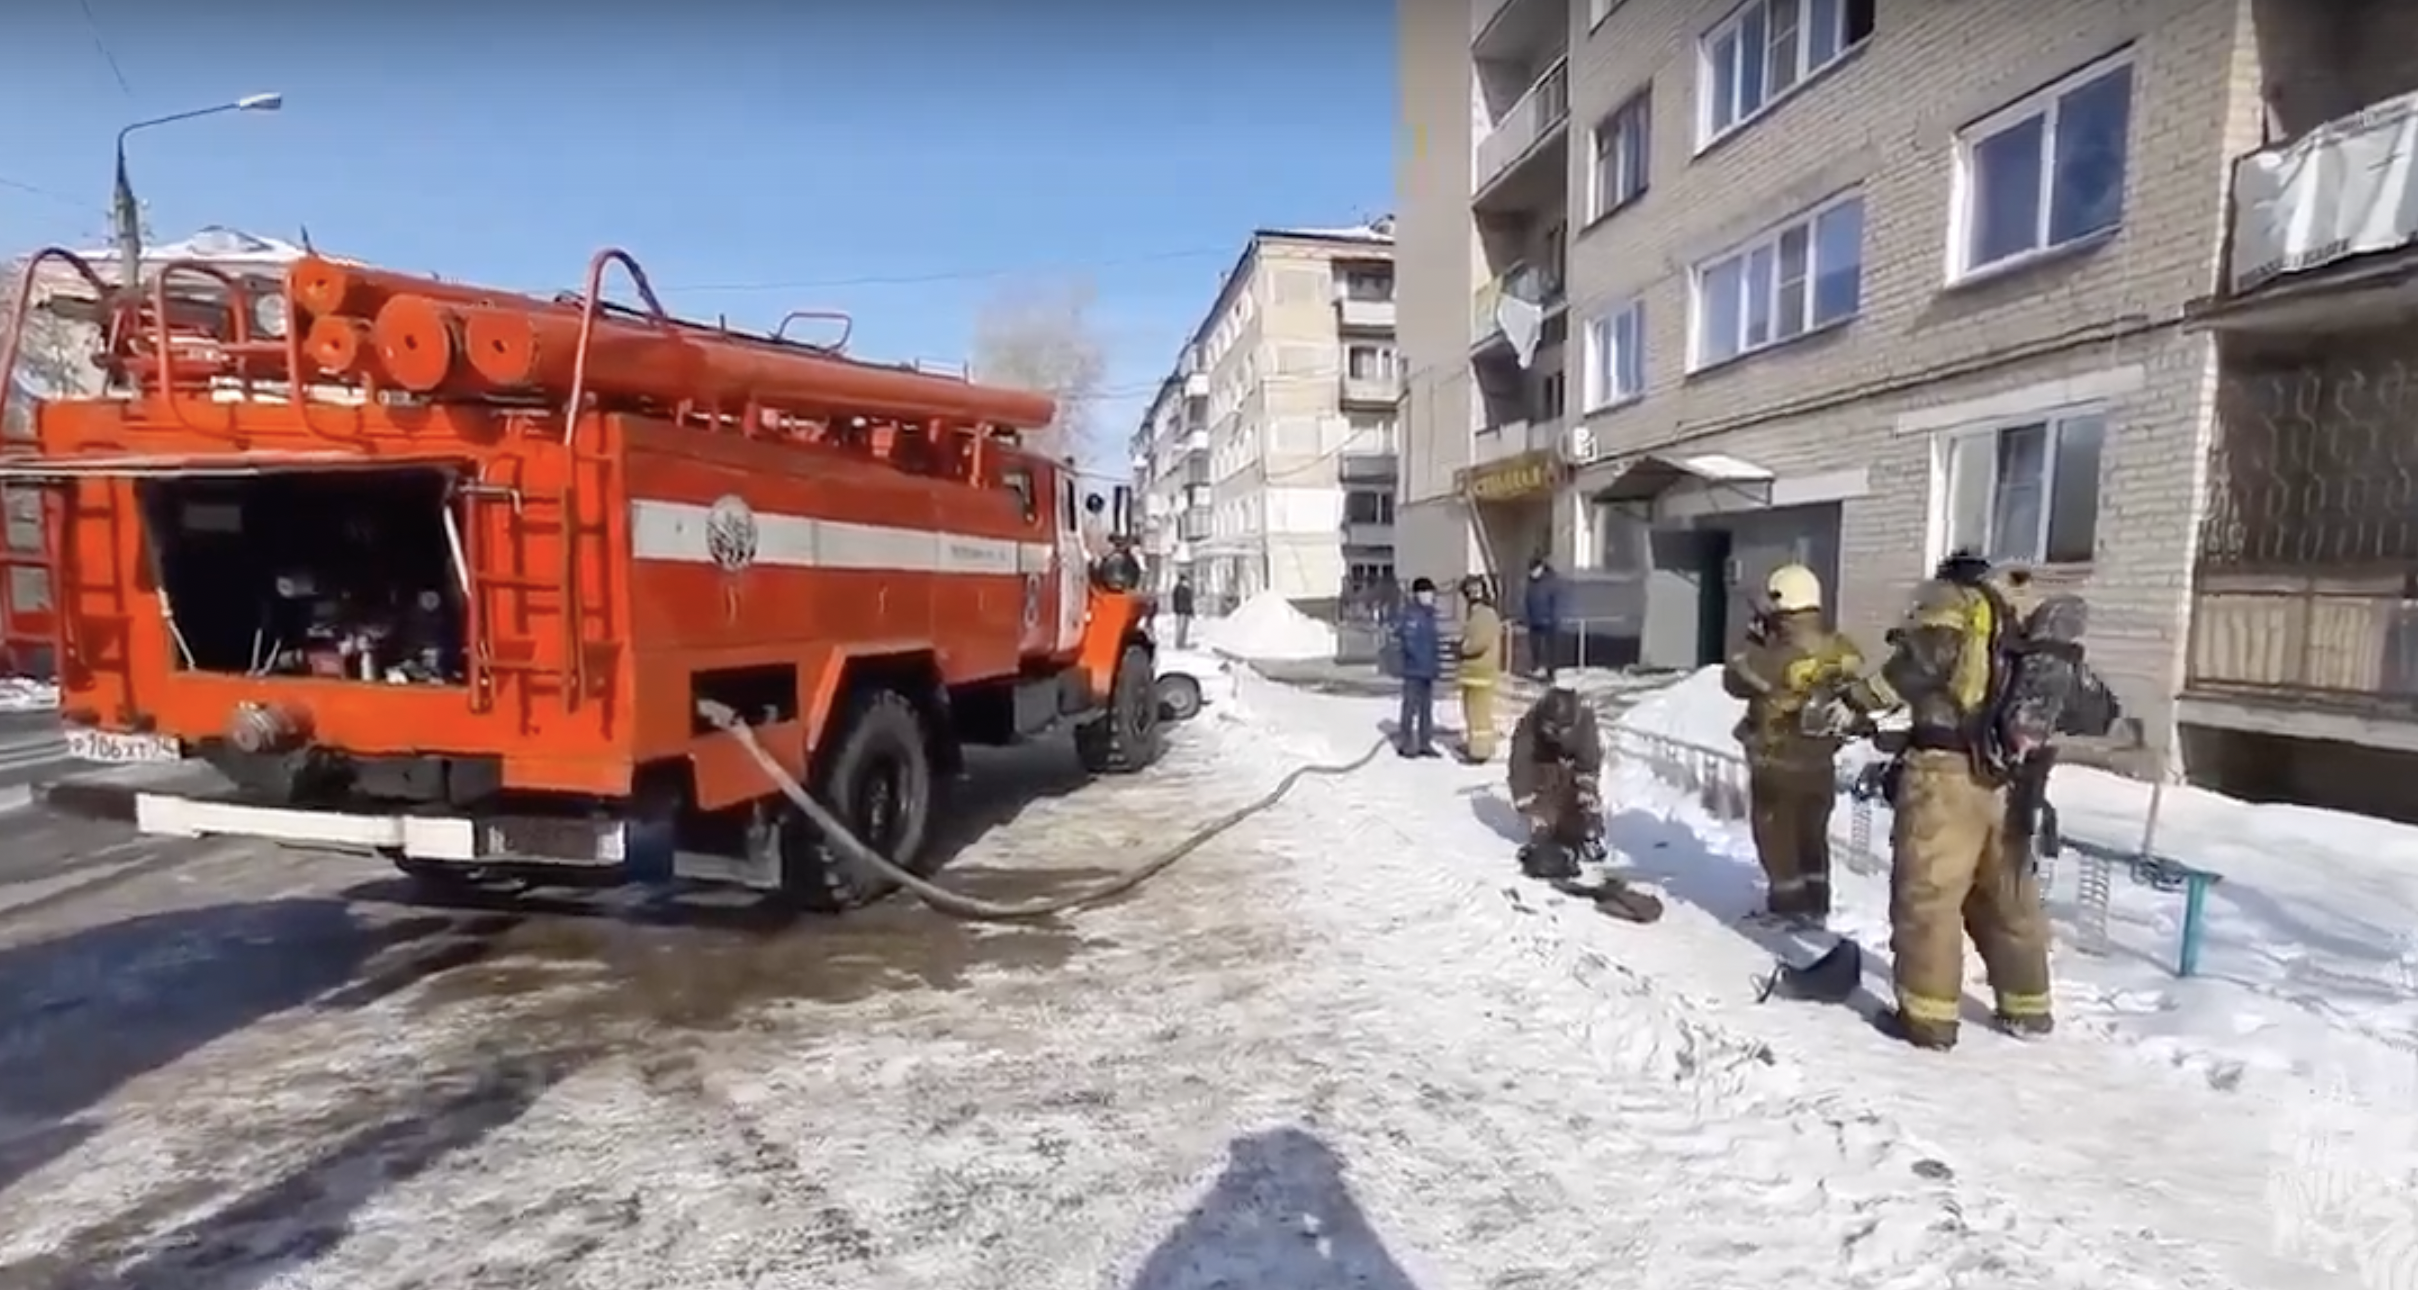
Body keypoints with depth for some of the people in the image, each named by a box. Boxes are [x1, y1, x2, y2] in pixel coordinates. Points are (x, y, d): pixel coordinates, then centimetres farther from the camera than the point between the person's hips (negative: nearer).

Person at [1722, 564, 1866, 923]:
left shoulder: (1775, 656, -25)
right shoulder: (1843, 651, -6)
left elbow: (1736, 680, -11)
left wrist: (1753, 644, -2)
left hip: (1775, 761, -6)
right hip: (1821, 761, 6)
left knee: (1777, 834, 9)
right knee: (1813, 832, 20)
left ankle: (1787, 904, 14)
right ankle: (1816, 901, 30)